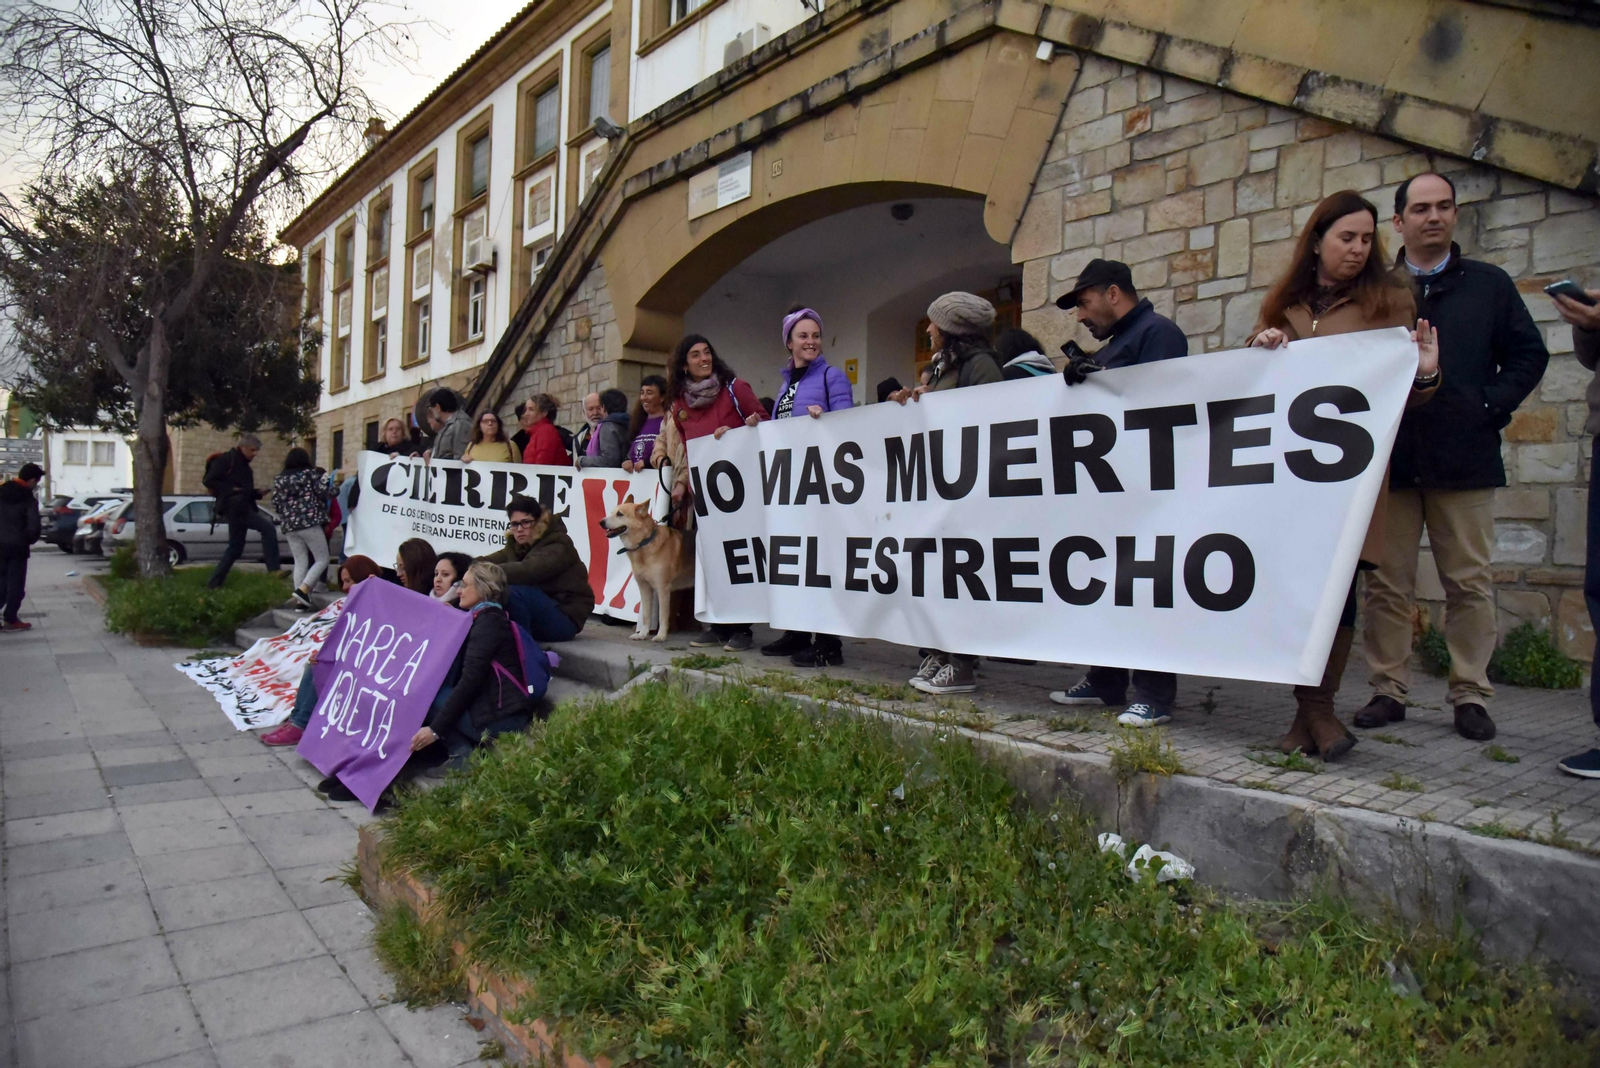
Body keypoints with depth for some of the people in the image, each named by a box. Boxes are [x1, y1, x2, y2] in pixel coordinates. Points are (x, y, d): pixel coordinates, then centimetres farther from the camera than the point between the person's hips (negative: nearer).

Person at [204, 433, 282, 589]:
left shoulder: (243, 465, 22)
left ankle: (215, 582, 18)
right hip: (233, 507, -10)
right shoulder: (226, 459, -5)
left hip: (242, 508, 10)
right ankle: (274, 569, -24)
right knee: (268, 529, -20)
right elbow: (208, 480, -12)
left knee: (235, 548, 12)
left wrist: (258, 493, 9)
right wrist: (231, 490, -18)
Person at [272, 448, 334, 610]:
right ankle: (302, 590, -15)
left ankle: (300, 600, 3)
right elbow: (325, 493, -6)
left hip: (290, 526, 5)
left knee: (300, 562, 8)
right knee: (322, 560, 2)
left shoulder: (279, 479, 12)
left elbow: (275, 503, 11)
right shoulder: (311, 473, -1)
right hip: (310, 523, -5)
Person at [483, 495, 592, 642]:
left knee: (513, 593, -30)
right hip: (537, 613, 7)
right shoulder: (516, 545, 11)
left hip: (564, 618, -7)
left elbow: (527, 570, -34)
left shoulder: (558, 546, -16)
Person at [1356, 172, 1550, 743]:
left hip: (1465, 458, 0)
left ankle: (1471, 695, 12)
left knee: (1470, 582, 2)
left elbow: (1529, 353, 10)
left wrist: (1490, 406, -3)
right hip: (1390, 458, 0)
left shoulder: (1490, 284, 12)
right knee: (1387, 583, 2)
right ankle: (1389, 690, 11)